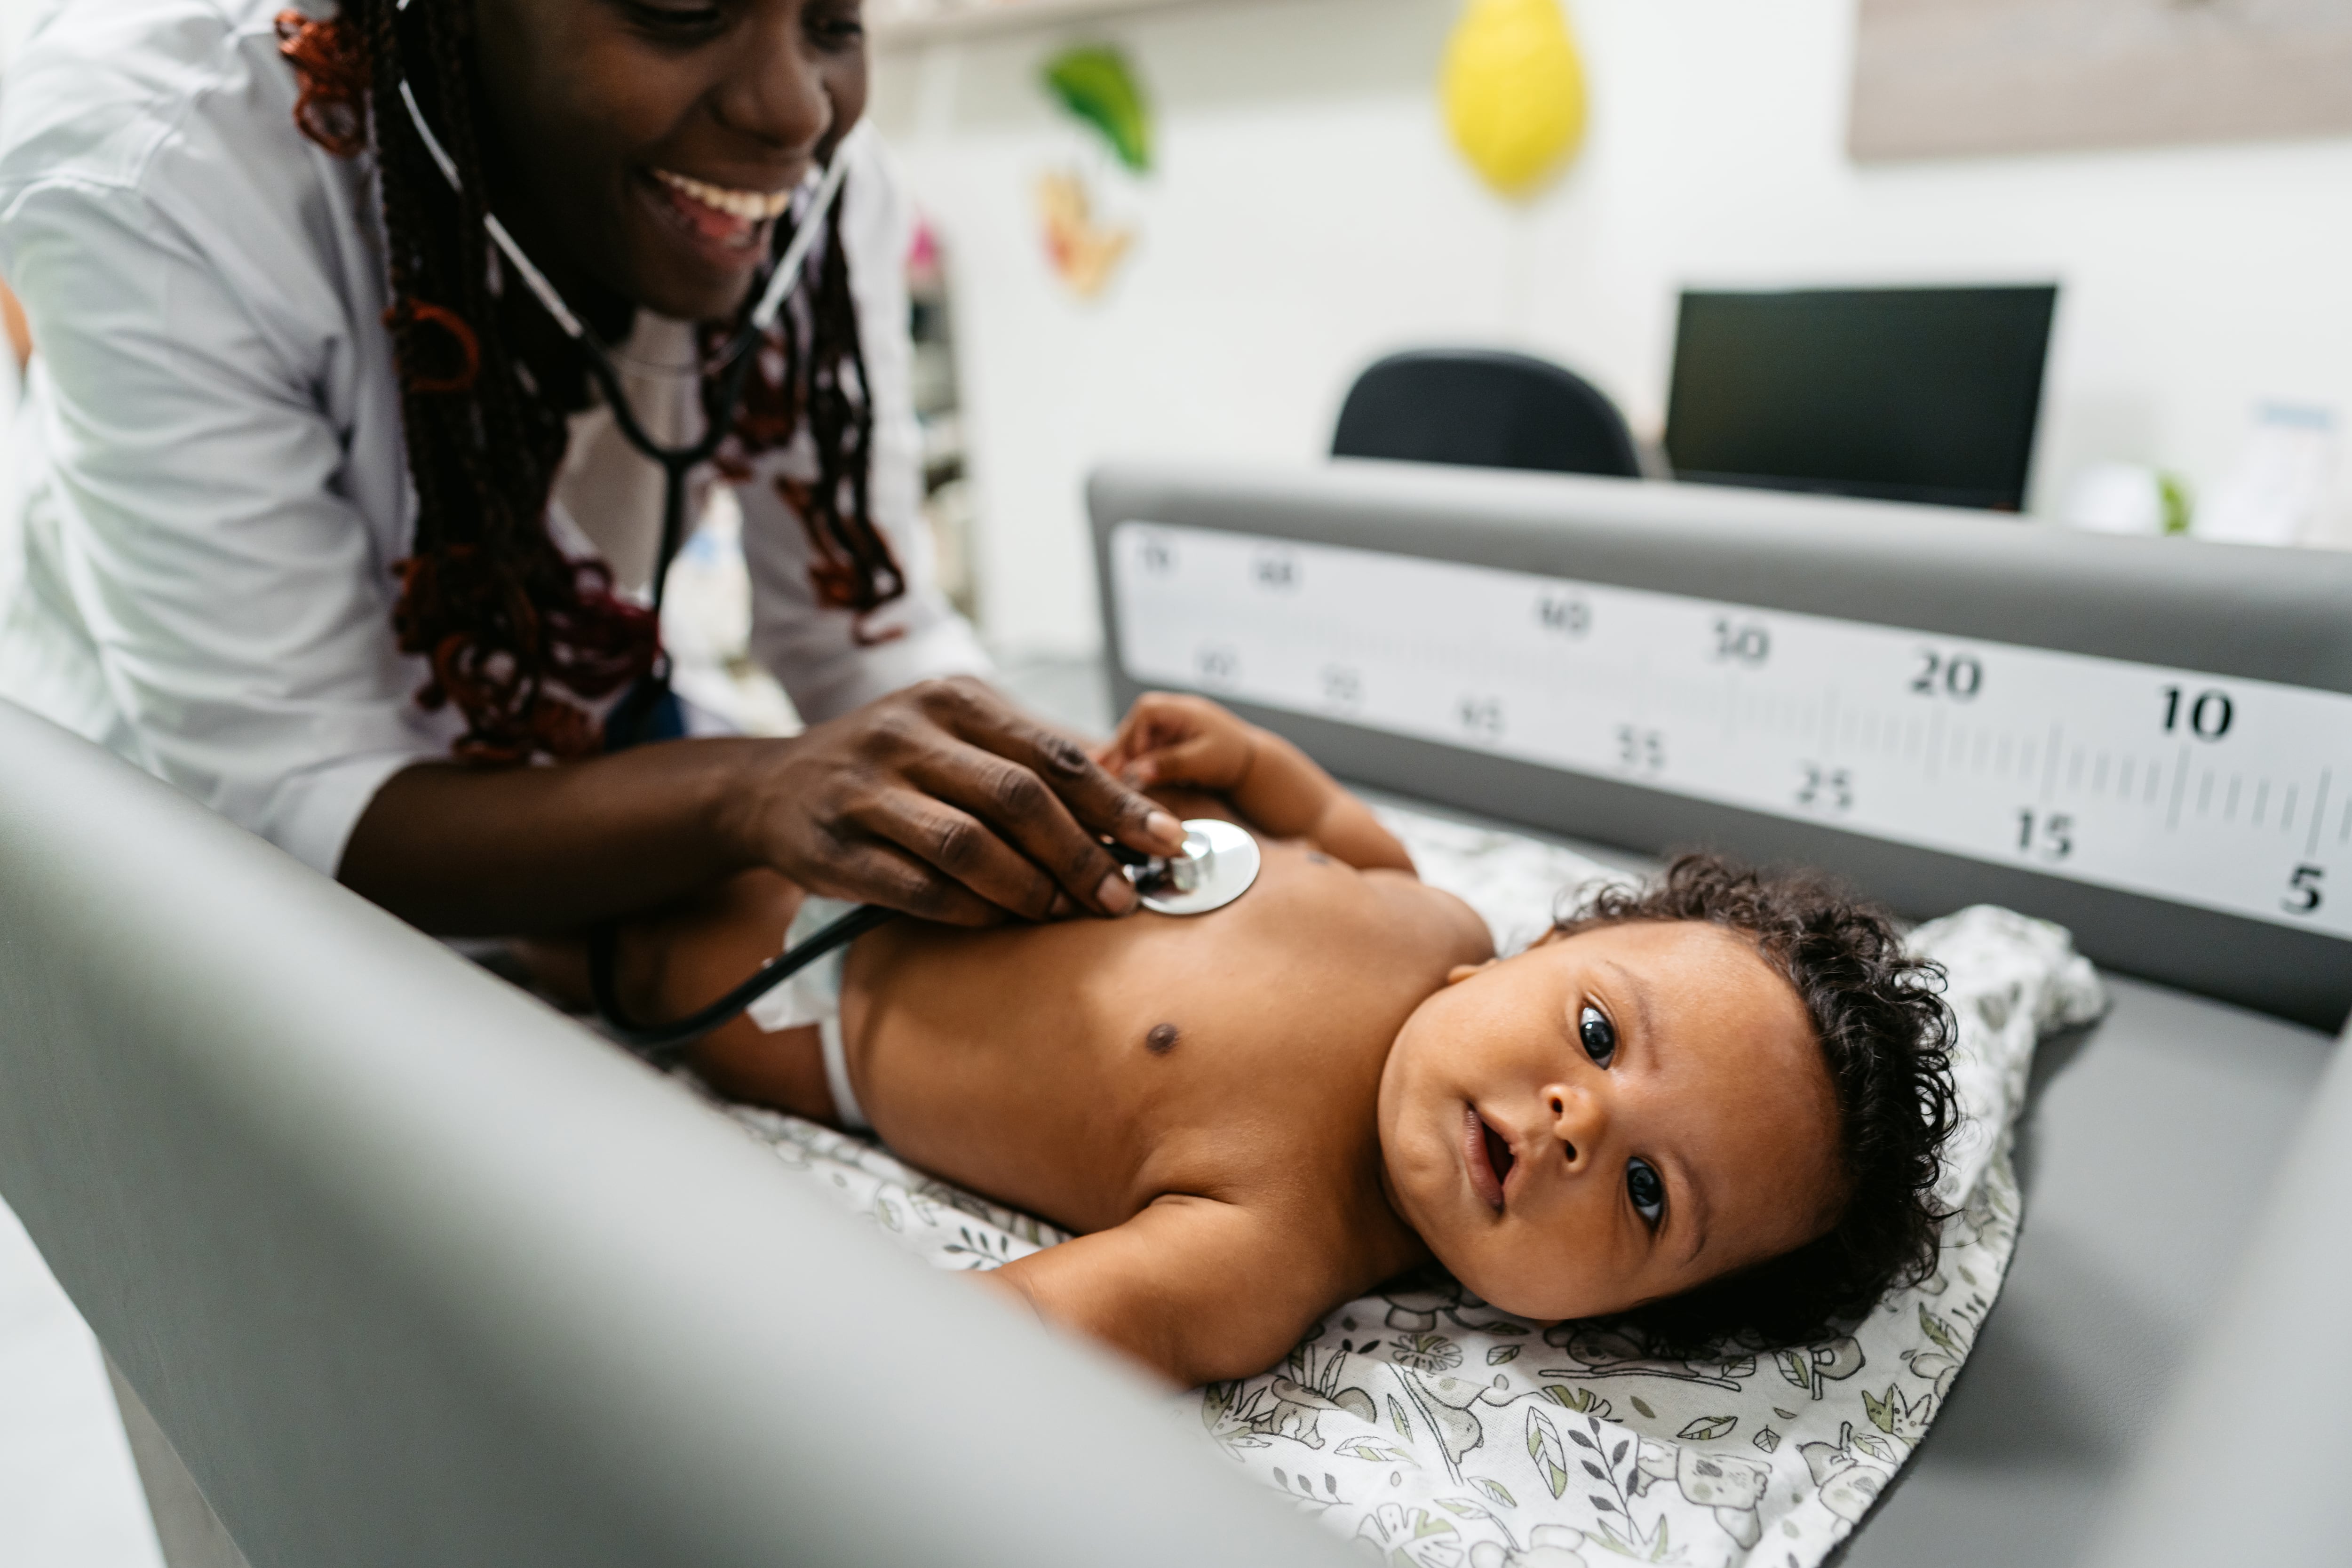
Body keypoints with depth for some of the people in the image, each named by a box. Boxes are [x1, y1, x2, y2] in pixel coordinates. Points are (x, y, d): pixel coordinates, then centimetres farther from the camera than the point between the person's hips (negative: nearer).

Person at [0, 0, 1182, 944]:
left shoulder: (826, 190, -18)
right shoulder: (148, 168, -29)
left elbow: (867, 634, -14)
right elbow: (285, 797, -31)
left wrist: (1036, 807, -35)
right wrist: (742, 796, -48)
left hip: (567, 770, 3)